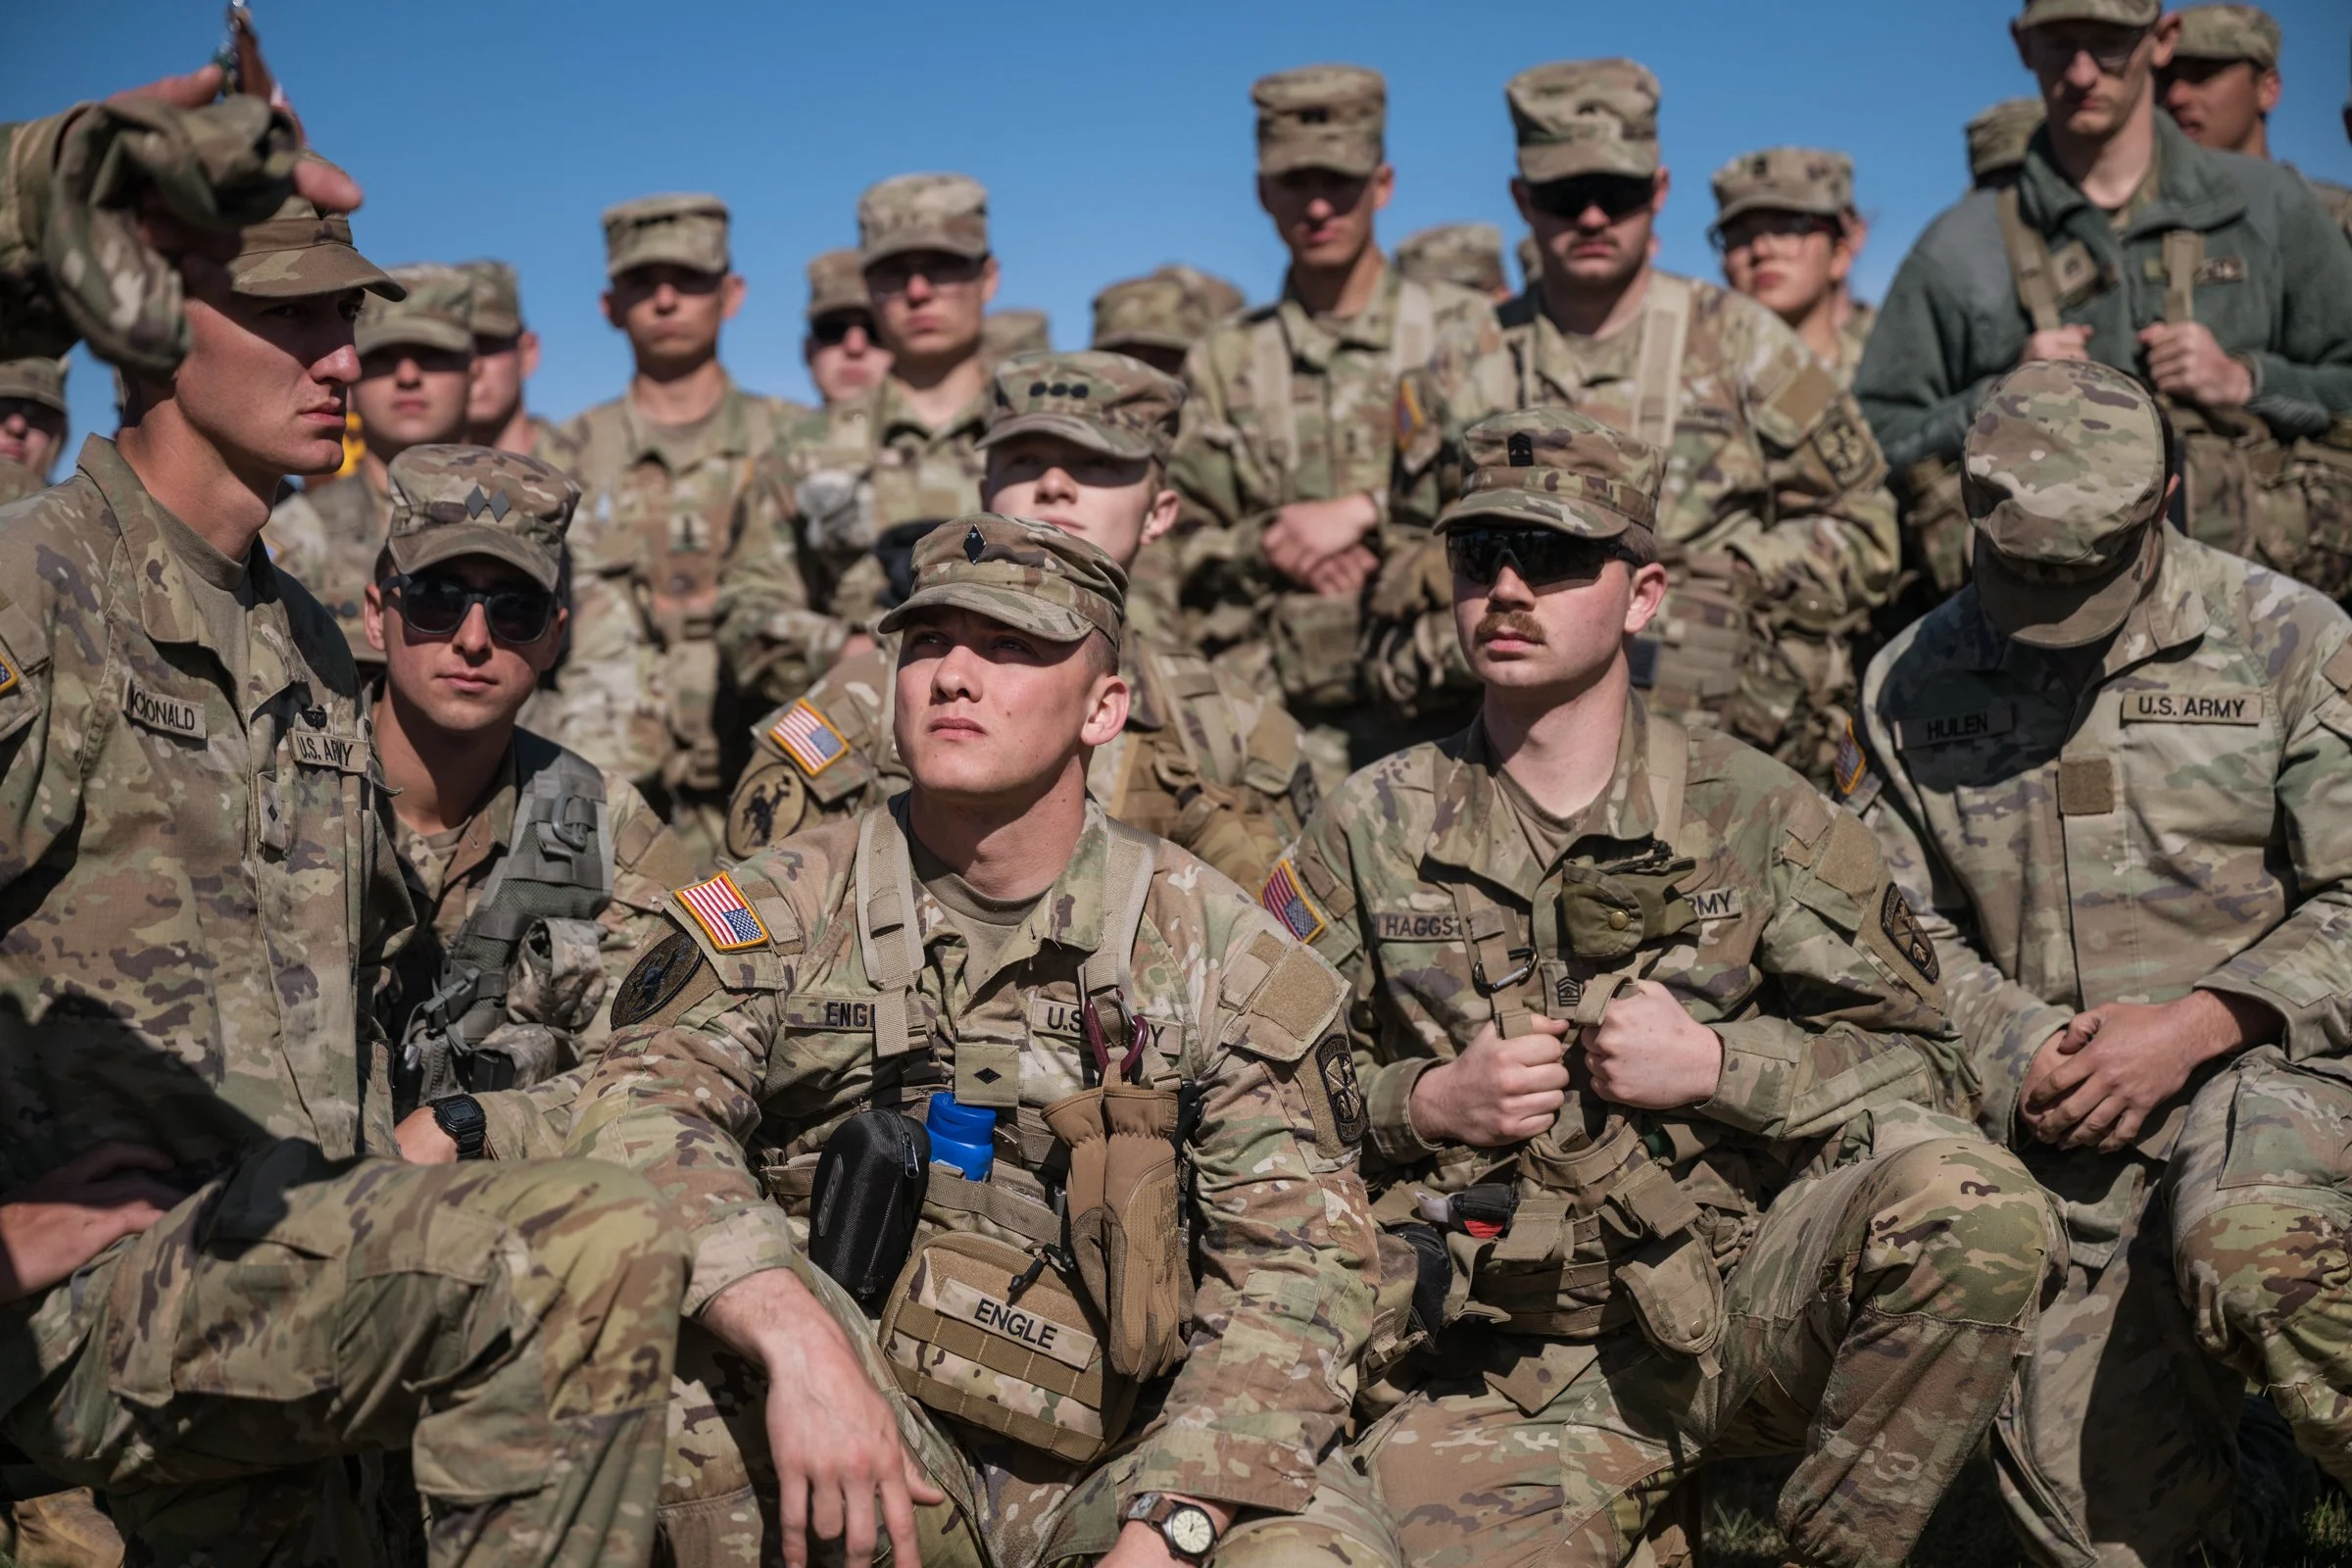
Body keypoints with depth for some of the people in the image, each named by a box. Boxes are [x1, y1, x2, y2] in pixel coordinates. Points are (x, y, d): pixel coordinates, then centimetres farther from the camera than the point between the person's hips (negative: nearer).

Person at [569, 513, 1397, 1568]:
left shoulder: (1217, 951, 2)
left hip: (1114, 1469, 0)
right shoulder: (782, 913, 2)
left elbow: (1297, 1262, -4)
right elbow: (638, 1110, -15)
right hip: (864, 1466, 1)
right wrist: (801, 1343, -33)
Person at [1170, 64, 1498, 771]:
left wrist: (1362, 510, -11)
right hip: (1275, 725, 2)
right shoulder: (1223, 361, 14)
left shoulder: (1466, 332, 7)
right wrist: (1265, 546, -7)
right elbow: (1171, 544, 12)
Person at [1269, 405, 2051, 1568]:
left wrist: (1716, 1063, -10)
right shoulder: (1373, 829, 8)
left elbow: (1918, 1060, 6)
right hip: (1496, 1371, -1)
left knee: (1967, 1199, -27)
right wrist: (1424, 1102, -7)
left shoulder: (1755, 816, 6)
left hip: (1736, 1306, 1)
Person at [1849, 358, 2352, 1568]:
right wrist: (2023, 1050, -8)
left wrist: (2192, 1028, -16)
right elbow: (1896, 925, 9)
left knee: (2248, 1250, -37)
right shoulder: (1912, 684, 8)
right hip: (2063, 1143, 3)